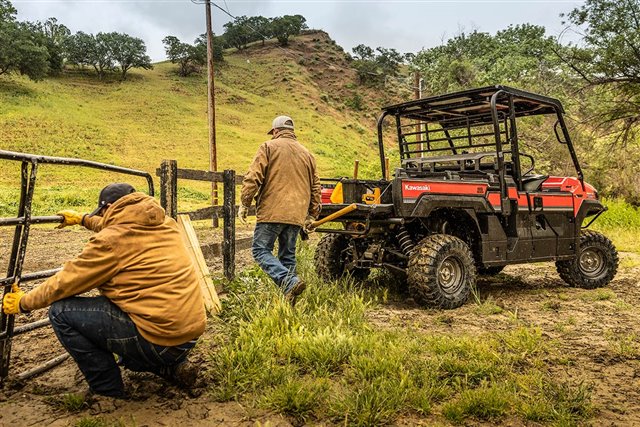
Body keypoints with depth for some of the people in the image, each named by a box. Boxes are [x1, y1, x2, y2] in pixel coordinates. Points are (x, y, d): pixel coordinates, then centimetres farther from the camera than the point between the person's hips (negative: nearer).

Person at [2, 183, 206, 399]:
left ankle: (108, 390, 9)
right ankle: (172, 367, 19)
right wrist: (83, 219, 45)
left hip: (159, 339, -8)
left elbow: (65, 283, 2)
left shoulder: (110, 241, -9)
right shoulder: (165, 222, 10)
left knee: (61, 312, 1)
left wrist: (23, 303, 20)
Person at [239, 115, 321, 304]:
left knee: (261, 250, -1)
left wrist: (244, 204, -1)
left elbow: (253, 177, -7)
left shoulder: (269, 147, 3)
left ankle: (289, 281, -20)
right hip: (297, 215, 5)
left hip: (272, 211, -5)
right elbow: (315, 187, 20)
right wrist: (312, 214, 25)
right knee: (287, 255, 12)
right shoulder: (307, 154, 20)